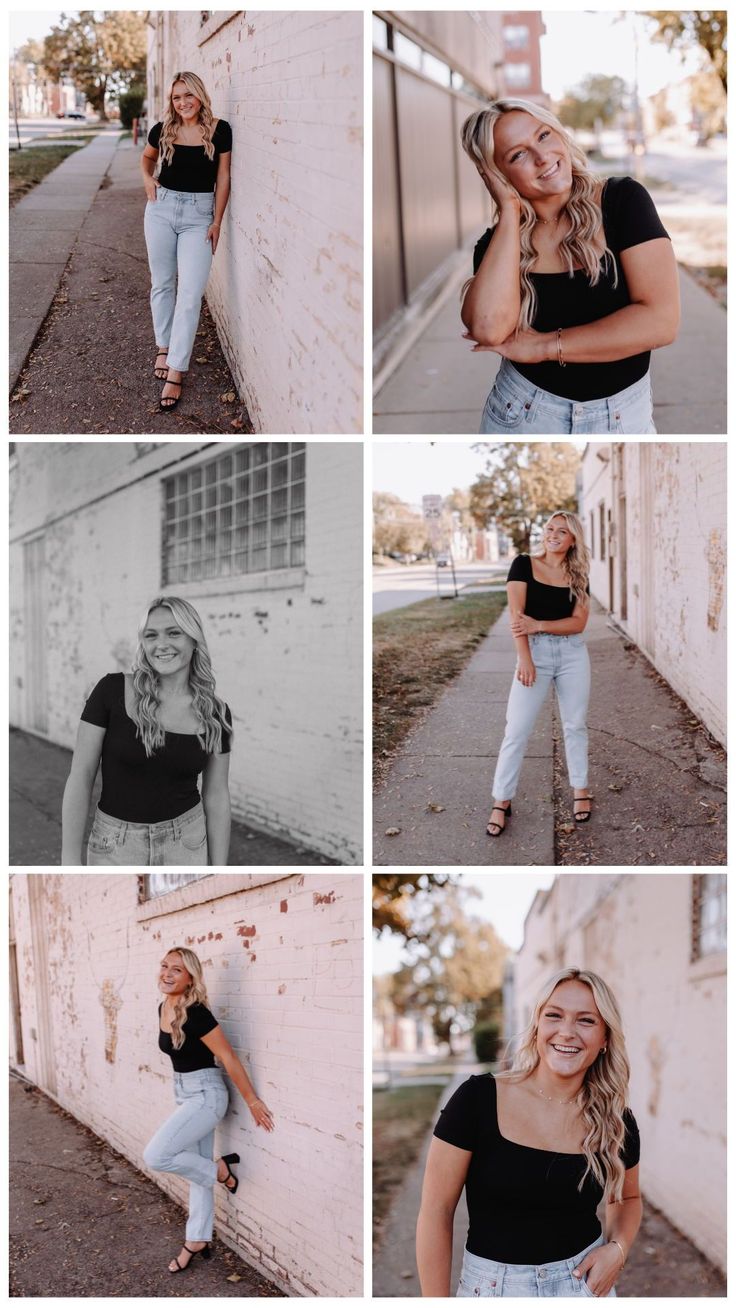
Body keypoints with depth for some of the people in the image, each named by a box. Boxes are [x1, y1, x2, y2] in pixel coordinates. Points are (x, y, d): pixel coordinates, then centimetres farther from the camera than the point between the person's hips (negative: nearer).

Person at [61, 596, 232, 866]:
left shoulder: (214, 715, -2)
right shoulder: (112, 691, -10)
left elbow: (217, 796, 5)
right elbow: (80, 777, -7)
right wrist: (70, 861, -11)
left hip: (185, 843, 2)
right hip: (116, 844, -1)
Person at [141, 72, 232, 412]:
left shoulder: (219, 130, -5)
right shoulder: (163, 130, 0)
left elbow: (223, 178, 0)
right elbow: (147, 157, 22)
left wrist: (217, 222, -4)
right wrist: (147, 180, 2)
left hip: (199, 214, -2)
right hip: (162, 208, 2)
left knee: (190, 293, -9)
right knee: (162, 283, 11)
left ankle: (175, 372, -8)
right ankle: (163, 347, 30)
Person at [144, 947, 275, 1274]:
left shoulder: (195, 1014, -25)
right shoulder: (163, 1008, 2)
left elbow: (229, 1059, -22)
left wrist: (253, 1101, -18)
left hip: (205, 1095, -8)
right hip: (184, 1093, 8)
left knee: (155, 1156, -16)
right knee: (196, 1167, 15)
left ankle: (221, 1169, 4)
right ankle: (197, 1241, 26)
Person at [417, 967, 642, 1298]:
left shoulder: (617, 1122, -4)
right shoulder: (478, 1098, -15)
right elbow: (436, 1211, -11)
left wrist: (618, 1248, -4)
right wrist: (436, 1302, -12)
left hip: (586, 1281, 2)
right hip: (492, 1284, -2)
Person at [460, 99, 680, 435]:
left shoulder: (622, 199, -10)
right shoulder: (498, 242, -5)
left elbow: (661, 321, -20)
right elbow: (489, 329, -26)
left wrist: (543, 346, -18)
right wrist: (510, 212, -18)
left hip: (623, 416, -1)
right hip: (522, 413, 1)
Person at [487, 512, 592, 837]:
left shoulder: (577, 577, 6)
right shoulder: (524, 564, -2)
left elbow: (579, 622, -5)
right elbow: (516, 614, -10)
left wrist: (539, 625, -20)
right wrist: (524, 658, -19)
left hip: (573, 654, 3)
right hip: (534, 652, -3)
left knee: (575, 725, 11)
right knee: (516, 731, -4)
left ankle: (580, 790, 25)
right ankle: (501, 802, 2)